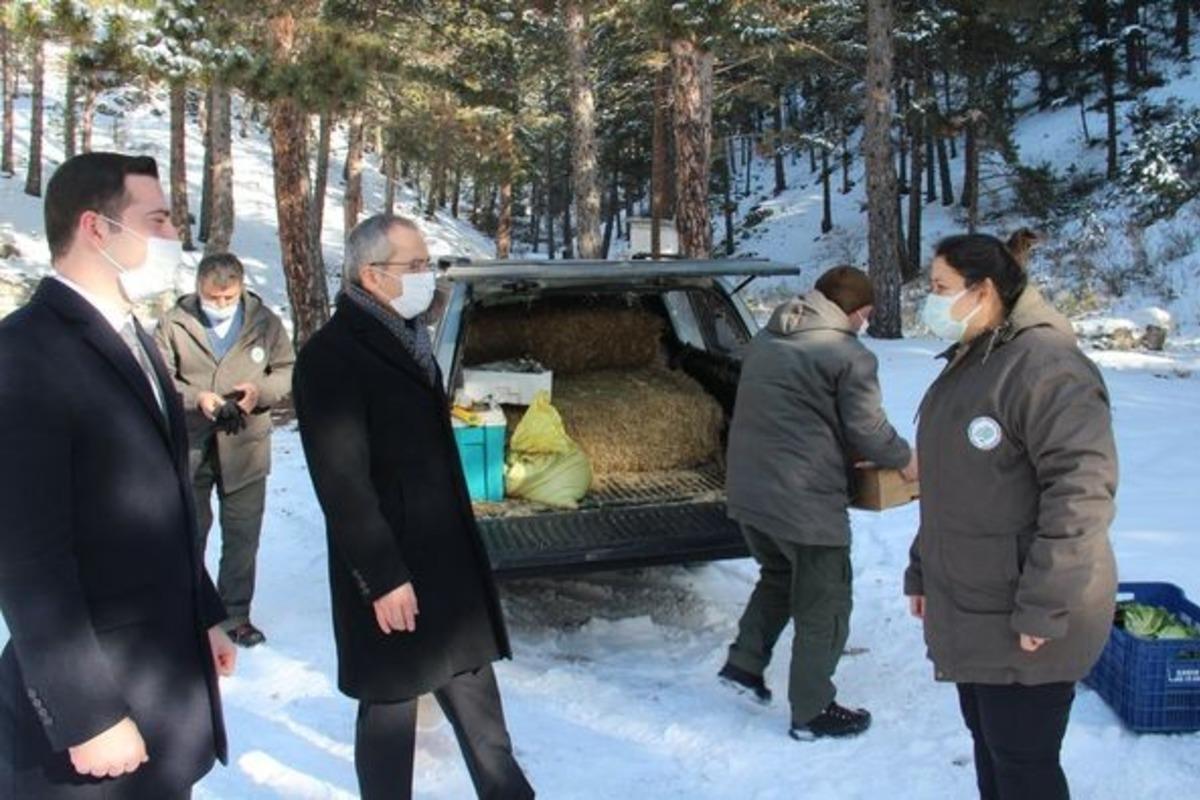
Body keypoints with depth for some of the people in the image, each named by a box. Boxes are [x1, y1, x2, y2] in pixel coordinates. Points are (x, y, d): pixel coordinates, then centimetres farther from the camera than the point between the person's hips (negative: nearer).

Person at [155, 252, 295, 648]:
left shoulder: (264, 322, 0)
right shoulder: (174, 323, -4)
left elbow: (288, 371, 5)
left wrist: (260, 390, -15)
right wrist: (195, 398, -21)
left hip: (245, 449, 1)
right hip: (189, 448, -1)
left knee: (242, 537, 8)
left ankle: (236, 615, 22)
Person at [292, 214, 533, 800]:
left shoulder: (405, 339, 12)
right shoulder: (331, 356, -16)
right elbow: (342, 484, -20)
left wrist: (463, 547, 17)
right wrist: (382, 577, -20)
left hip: (448, 560, 8)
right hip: (392, 573, -8)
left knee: (473, 688, 18)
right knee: (391, 705, 7)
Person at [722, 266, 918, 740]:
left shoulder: (767, 339, 10)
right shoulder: (850, 356, -13)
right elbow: (869, 430, -10)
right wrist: (904, 460, 10)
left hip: (747, 489, 8)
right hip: (805, 501, -7)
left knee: (778, 575, 30)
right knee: (823, 607, 9)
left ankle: (744, 663, 28)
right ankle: (812, 711, 19)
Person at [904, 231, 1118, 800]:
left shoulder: (1045, 363, -19)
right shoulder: (965, 365, 13)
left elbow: (1081, 487, -25)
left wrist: (1043, 607, -24)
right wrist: (923, 571, 20)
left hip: (1021, 628, -9)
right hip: (970, 610, 9)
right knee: (988, 745, 20)